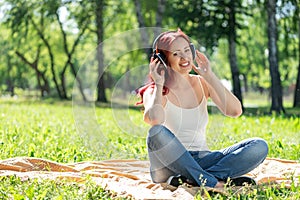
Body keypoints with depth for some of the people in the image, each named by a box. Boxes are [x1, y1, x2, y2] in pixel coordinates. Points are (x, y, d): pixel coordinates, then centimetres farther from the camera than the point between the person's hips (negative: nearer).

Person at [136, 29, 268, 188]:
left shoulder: (202, 84, 8)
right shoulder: (155, 91, -3)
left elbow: (235, 111, -9)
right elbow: (154, 120, -28)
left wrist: (209, 76, -5)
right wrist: (159, 84, -12)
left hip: (201, 160, 4)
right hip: (168, 166, -4)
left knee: (259, 147, -15)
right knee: (157, 132, -35)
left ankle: (192, 179, -26)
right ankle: (212, 182, -29)